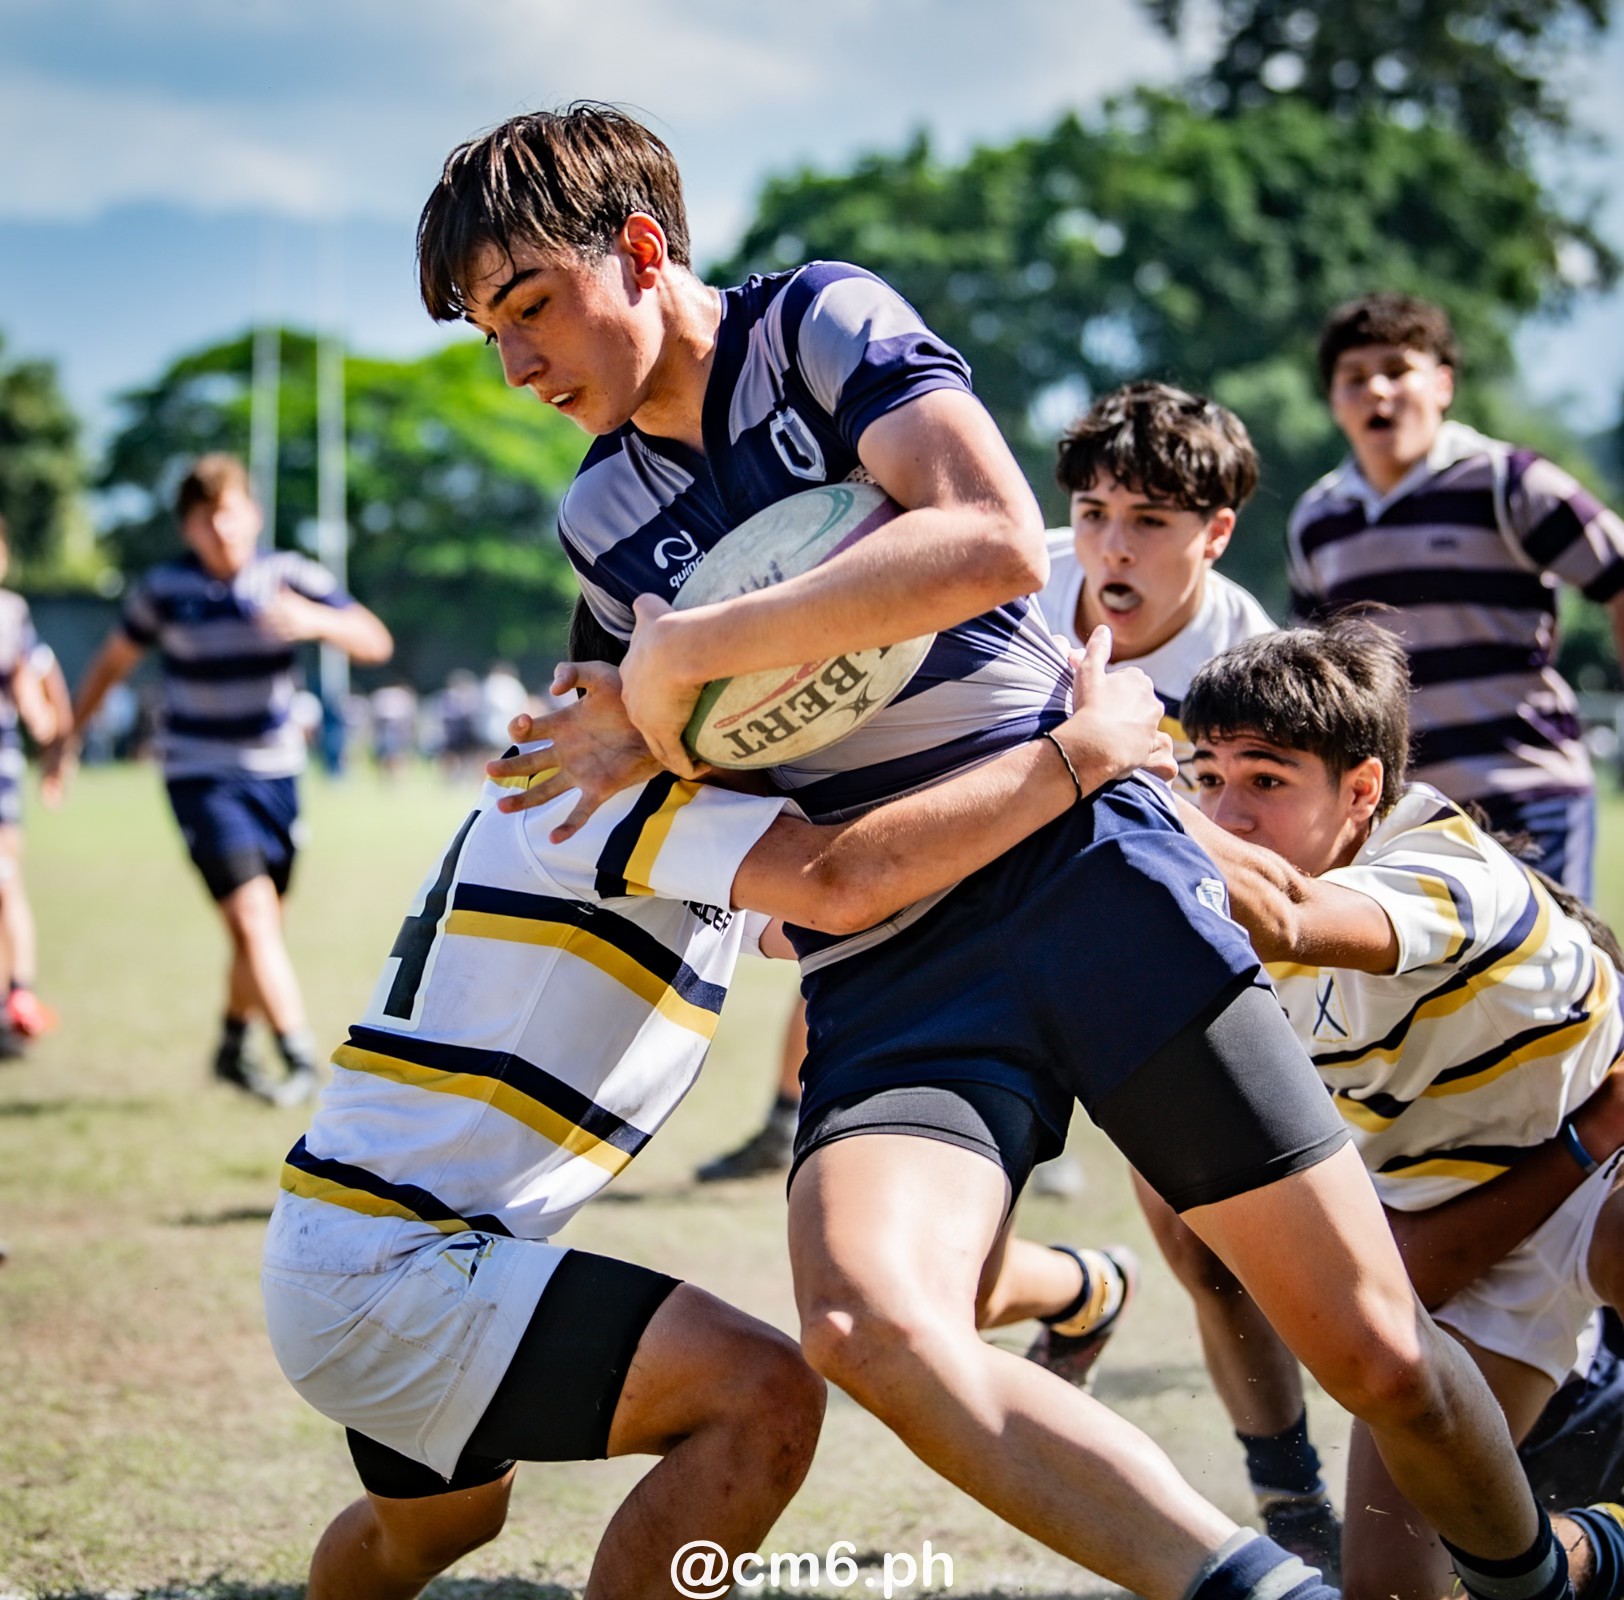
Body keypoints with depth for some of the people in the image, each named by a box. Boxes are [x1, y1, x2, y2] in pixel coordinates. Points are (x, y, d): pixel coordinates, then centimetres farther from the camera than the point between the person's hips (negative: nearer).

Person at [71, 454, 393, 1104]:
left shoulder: (290, 578, -6)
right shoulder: (163, 590, -6)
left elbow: (376, 642, -13)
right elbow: (113, 661, 10)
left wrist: (317, 621, -32)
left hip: (275, 773, 3)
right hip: (200, 776, -3)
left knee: (261, 927, 11)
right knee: (251, 915, -17)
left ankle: (232, 1049, 32)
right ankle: (300, 1059, -17)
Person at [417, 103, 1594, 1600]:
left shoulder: (822, 319, -1)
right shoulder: (603, 519, 16)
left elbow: (995, 539, -21)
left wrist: (684, 654, -17)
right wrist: (649, 736, 12)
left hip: (1082, 870, -4)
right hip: (883, 973, 4)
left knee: (1378, 1350, -5)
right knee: (864, 1318, -30)